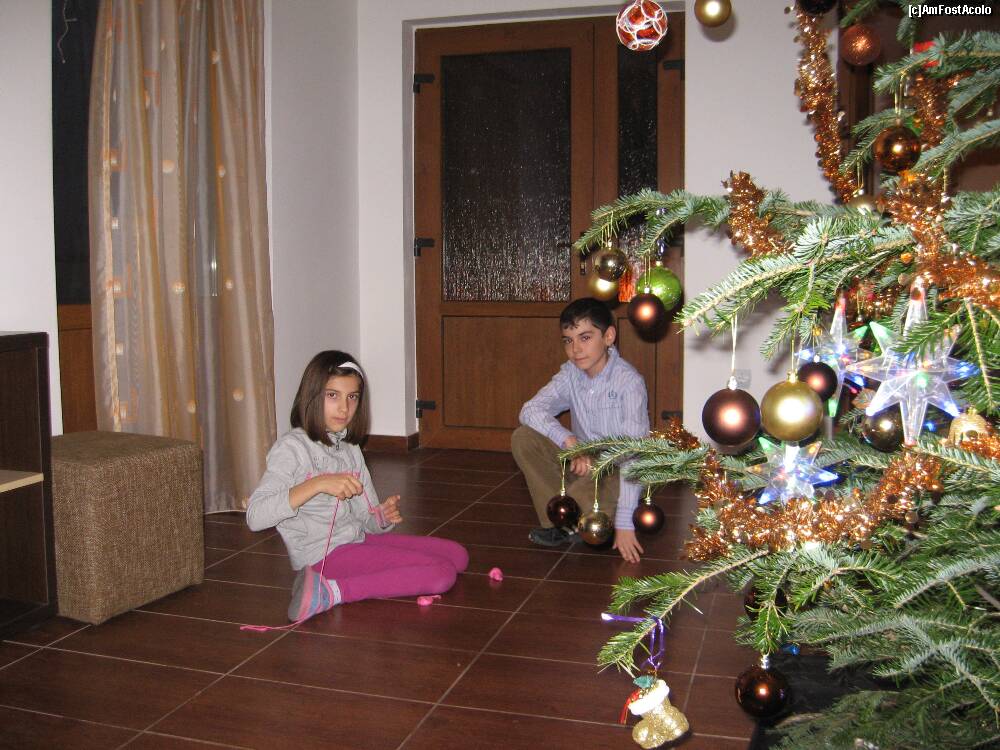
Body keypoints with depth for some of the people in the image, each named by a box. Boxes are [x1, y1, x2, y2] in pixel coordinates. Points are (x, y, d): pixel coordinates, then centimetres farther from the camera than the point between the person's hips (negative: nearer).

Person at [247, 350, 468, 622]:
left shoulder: (349, 448, 14)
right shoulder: (292, 446, -10)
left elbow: (366, 520, 13)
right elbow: (255, 517, -23)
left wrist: (384, 516, -11)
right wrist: (318, 484, -30)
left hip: (357, 539, 8)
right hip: (322, 555, -8)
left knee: (457, 555, 3)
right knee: (441, 575, -18)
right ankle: (330, 592, -20)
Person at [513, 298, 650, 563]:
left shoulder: (629, 382, -22)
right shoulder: (570, 374, -5)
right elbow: (530, 410, -14)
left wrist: (624, 523, -30)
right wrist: (570, 441, -32)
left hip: (619, 471, -6)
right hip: (583, 461, 6)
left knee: (581, 500, -36)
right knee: (523, 438, -14)